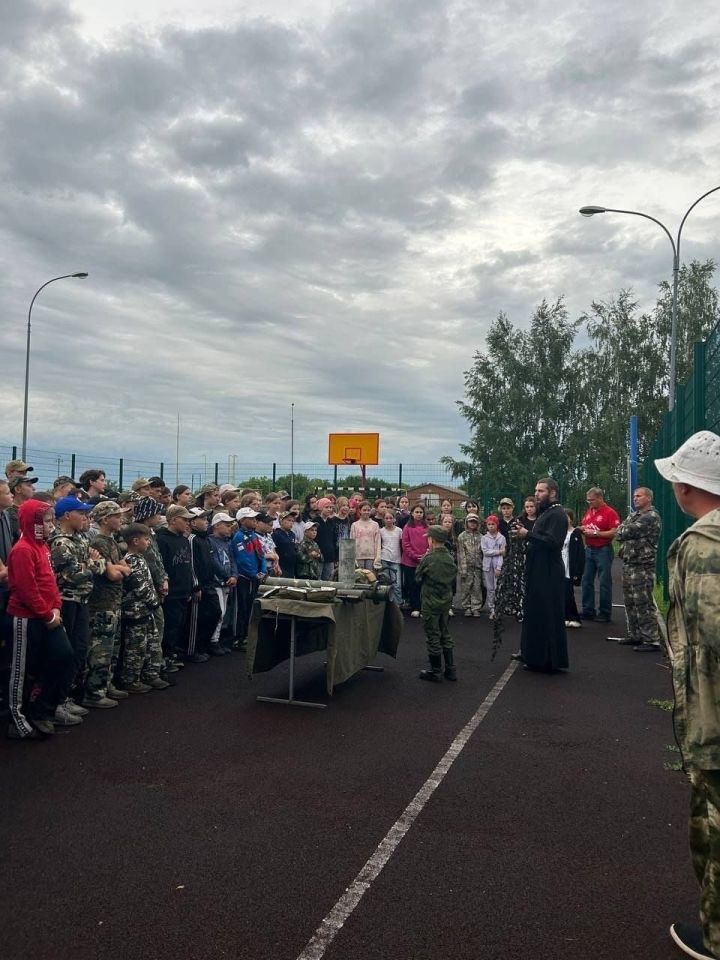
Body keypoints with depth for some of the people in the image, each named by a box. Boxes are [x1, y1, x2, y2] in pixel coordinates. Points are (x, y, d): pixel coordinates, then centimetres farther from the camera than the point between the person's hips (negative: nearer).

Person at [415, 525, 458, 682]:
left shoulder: (429, 559, -19)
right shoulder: (450, 559, 1)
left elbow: (417, 577, -6)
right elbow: (453, 582, 9)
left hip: (431, 603, -6)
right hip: (446, 602, 7)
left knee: (433, 637, 4)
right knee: (445, 635, 17)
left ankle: (436, 672, 12)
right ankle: (451, 670, 21)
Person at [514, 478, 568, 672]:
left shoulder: (557, 514, -15)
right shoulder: (545, 512, 18)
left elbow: (552, 541, -27)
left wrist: (528, 534, -21)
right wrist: (525, 533, 2)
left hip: (549, 575, -10)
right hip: (539, 573, 10)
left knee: (548, 617, -4)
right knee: (537, 616, 15)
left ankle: (551, 660, 5)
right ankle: (538, 658, 23)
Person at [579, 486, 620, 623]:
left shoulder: (610, 512, -11)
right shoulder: (589, 511, 11)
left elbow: (615, 532, -18)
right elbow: (584, 526, 25)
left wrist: (595, 533, -18)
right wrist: (582, 528, 2)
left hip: (603, 550, -7)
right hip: (589, 550, 7)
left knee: (604, 583, -1)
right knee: (587, 581, 9)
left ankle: (605, 613, 6)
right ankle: (588, 611, 17)